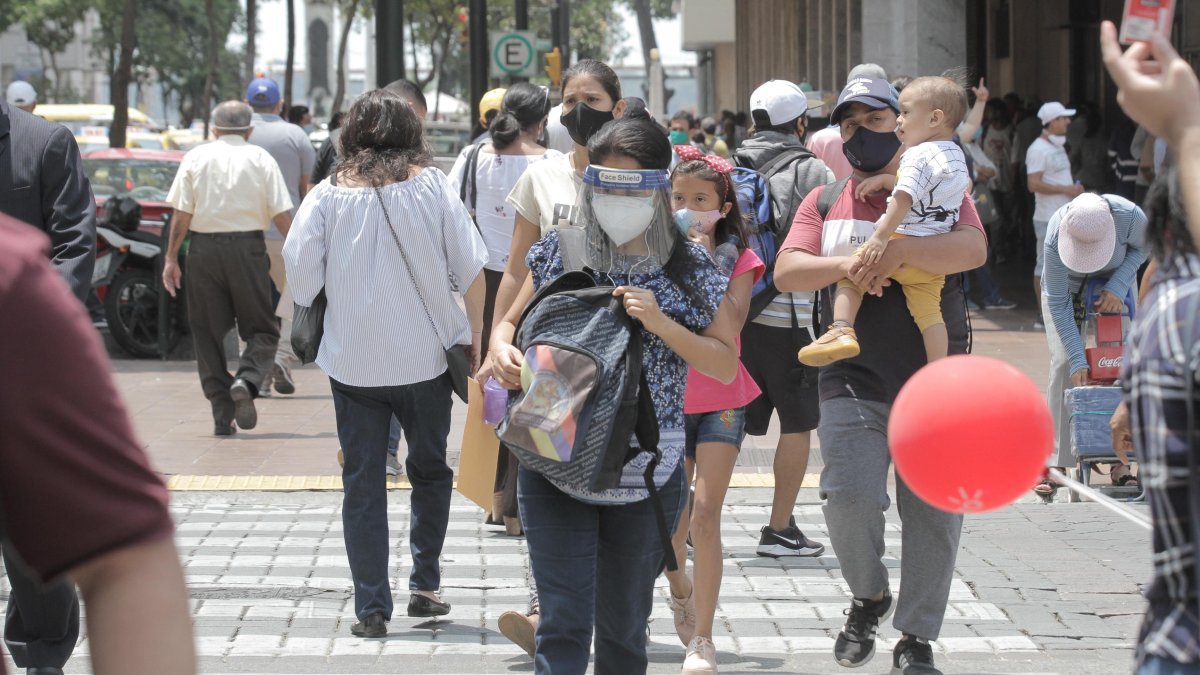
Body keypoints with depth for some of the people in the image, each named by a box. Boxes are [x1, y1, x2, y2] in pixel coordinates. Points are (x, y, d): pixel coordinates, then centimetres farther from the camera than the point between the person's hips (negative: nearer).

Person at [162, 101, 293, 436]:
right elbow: (282, 215, -2)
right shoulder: (261, 159, 4)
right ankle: (247, 380, -20)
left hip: (203, 248, 1)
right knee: (261, 329, 9)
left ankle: (222, 415, 5)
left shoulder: (196, 158, 6)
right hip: (248, 247, -1)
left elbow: (181, 214, 0)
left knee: (208, 333, 8)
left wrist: (171, 257, 3)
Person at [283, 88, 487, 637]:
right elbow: (471, 269, -3)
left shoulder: (329, 195, -3)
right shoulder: (432, 185, -2)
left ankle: (372, 607, 3)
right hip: (426, 355, 0)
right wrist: (474, 340, 5)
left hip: (352, 360, 0)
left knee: (362, 483, 6)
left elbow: (298, 267, -7)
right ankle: (424, 585, 16)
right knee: (430, 470, 19)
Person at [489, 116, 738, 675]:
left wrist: (660, 323, -15)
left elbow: (725, 366, -1)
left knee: (623, 626, 13)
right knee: (564, 626, -8)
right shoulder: (560, 253, 2)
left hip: (647, 473, 1)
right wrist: (501, 348, -10)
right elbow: (511, 320, 14)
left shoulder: (690, 269, 0)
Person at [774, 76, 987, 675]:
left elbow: (973, 249, -14)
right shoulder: (825, 201, 11)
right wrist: (845, 265, -18)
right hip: (854, 381, 1)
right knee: (849, 495, -15)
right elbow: (786, 272, 0)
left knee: (934, 510, 1)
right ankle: (868, 596, 14)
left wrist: (900, 250, -26)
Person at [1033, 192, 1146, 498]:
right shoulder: (1056, 237, -37)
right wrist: (1078, 360, -30)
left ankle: (1120, 464, -8)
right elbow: (1058, 304, -28)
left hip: (1113, 291, 1)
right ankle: (1053, 464, -10)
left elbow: (1142, 247, -11)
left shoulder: (1129, 216, -36)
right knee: (1063, 365, -13)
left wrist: (1118, 286, -26)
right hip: (1067, 292, -1)